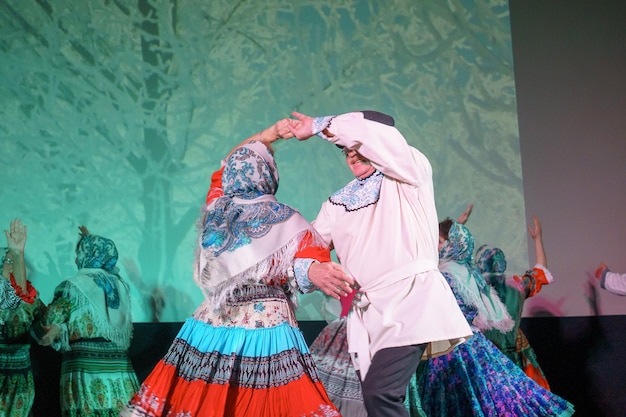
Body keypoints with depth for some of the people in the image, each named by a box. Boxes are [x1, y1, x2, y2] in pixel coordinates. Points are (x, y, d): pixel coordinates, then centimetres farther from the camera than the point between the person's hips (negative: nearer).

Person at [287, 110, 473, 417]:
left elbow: (376, 135, -13)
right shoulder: (340, 201, 19)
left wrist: (318, 127, -3)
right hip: (367, 311, 6)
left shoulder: (410, 175, 3)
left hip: (410, 300, -6)